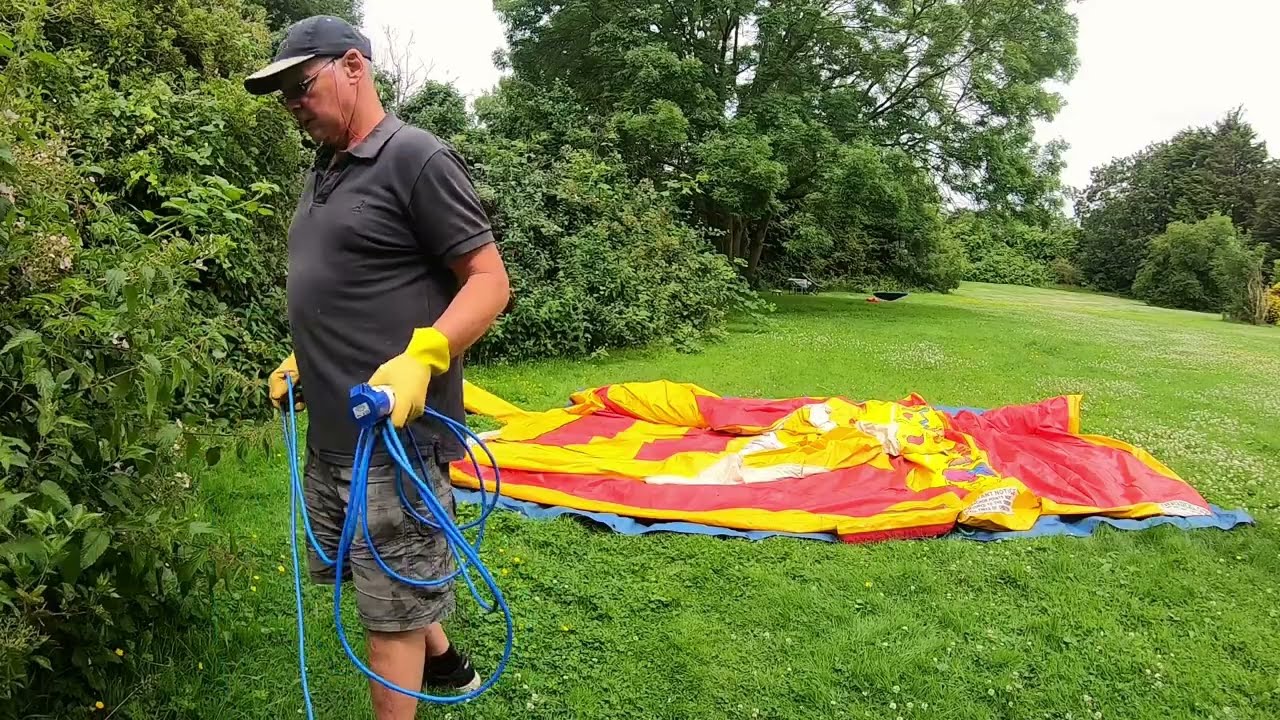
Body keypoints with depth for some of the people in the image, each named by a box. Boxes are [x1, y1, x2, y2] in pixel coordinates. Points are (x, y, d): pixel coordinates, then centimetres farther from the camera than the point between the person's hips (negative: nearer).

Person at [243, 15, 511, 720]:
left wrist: (420, 358, -28)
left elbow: (490, 281, -16)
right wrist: (301, 360, 17)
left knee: (392, 607, 3)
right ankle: (443, 662, 47)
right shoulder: (323, 171, 15)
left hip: (395, 433, -9)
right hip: (331, 431, 9)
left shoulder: (417, 159, -12)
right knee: (389, 577, 23)